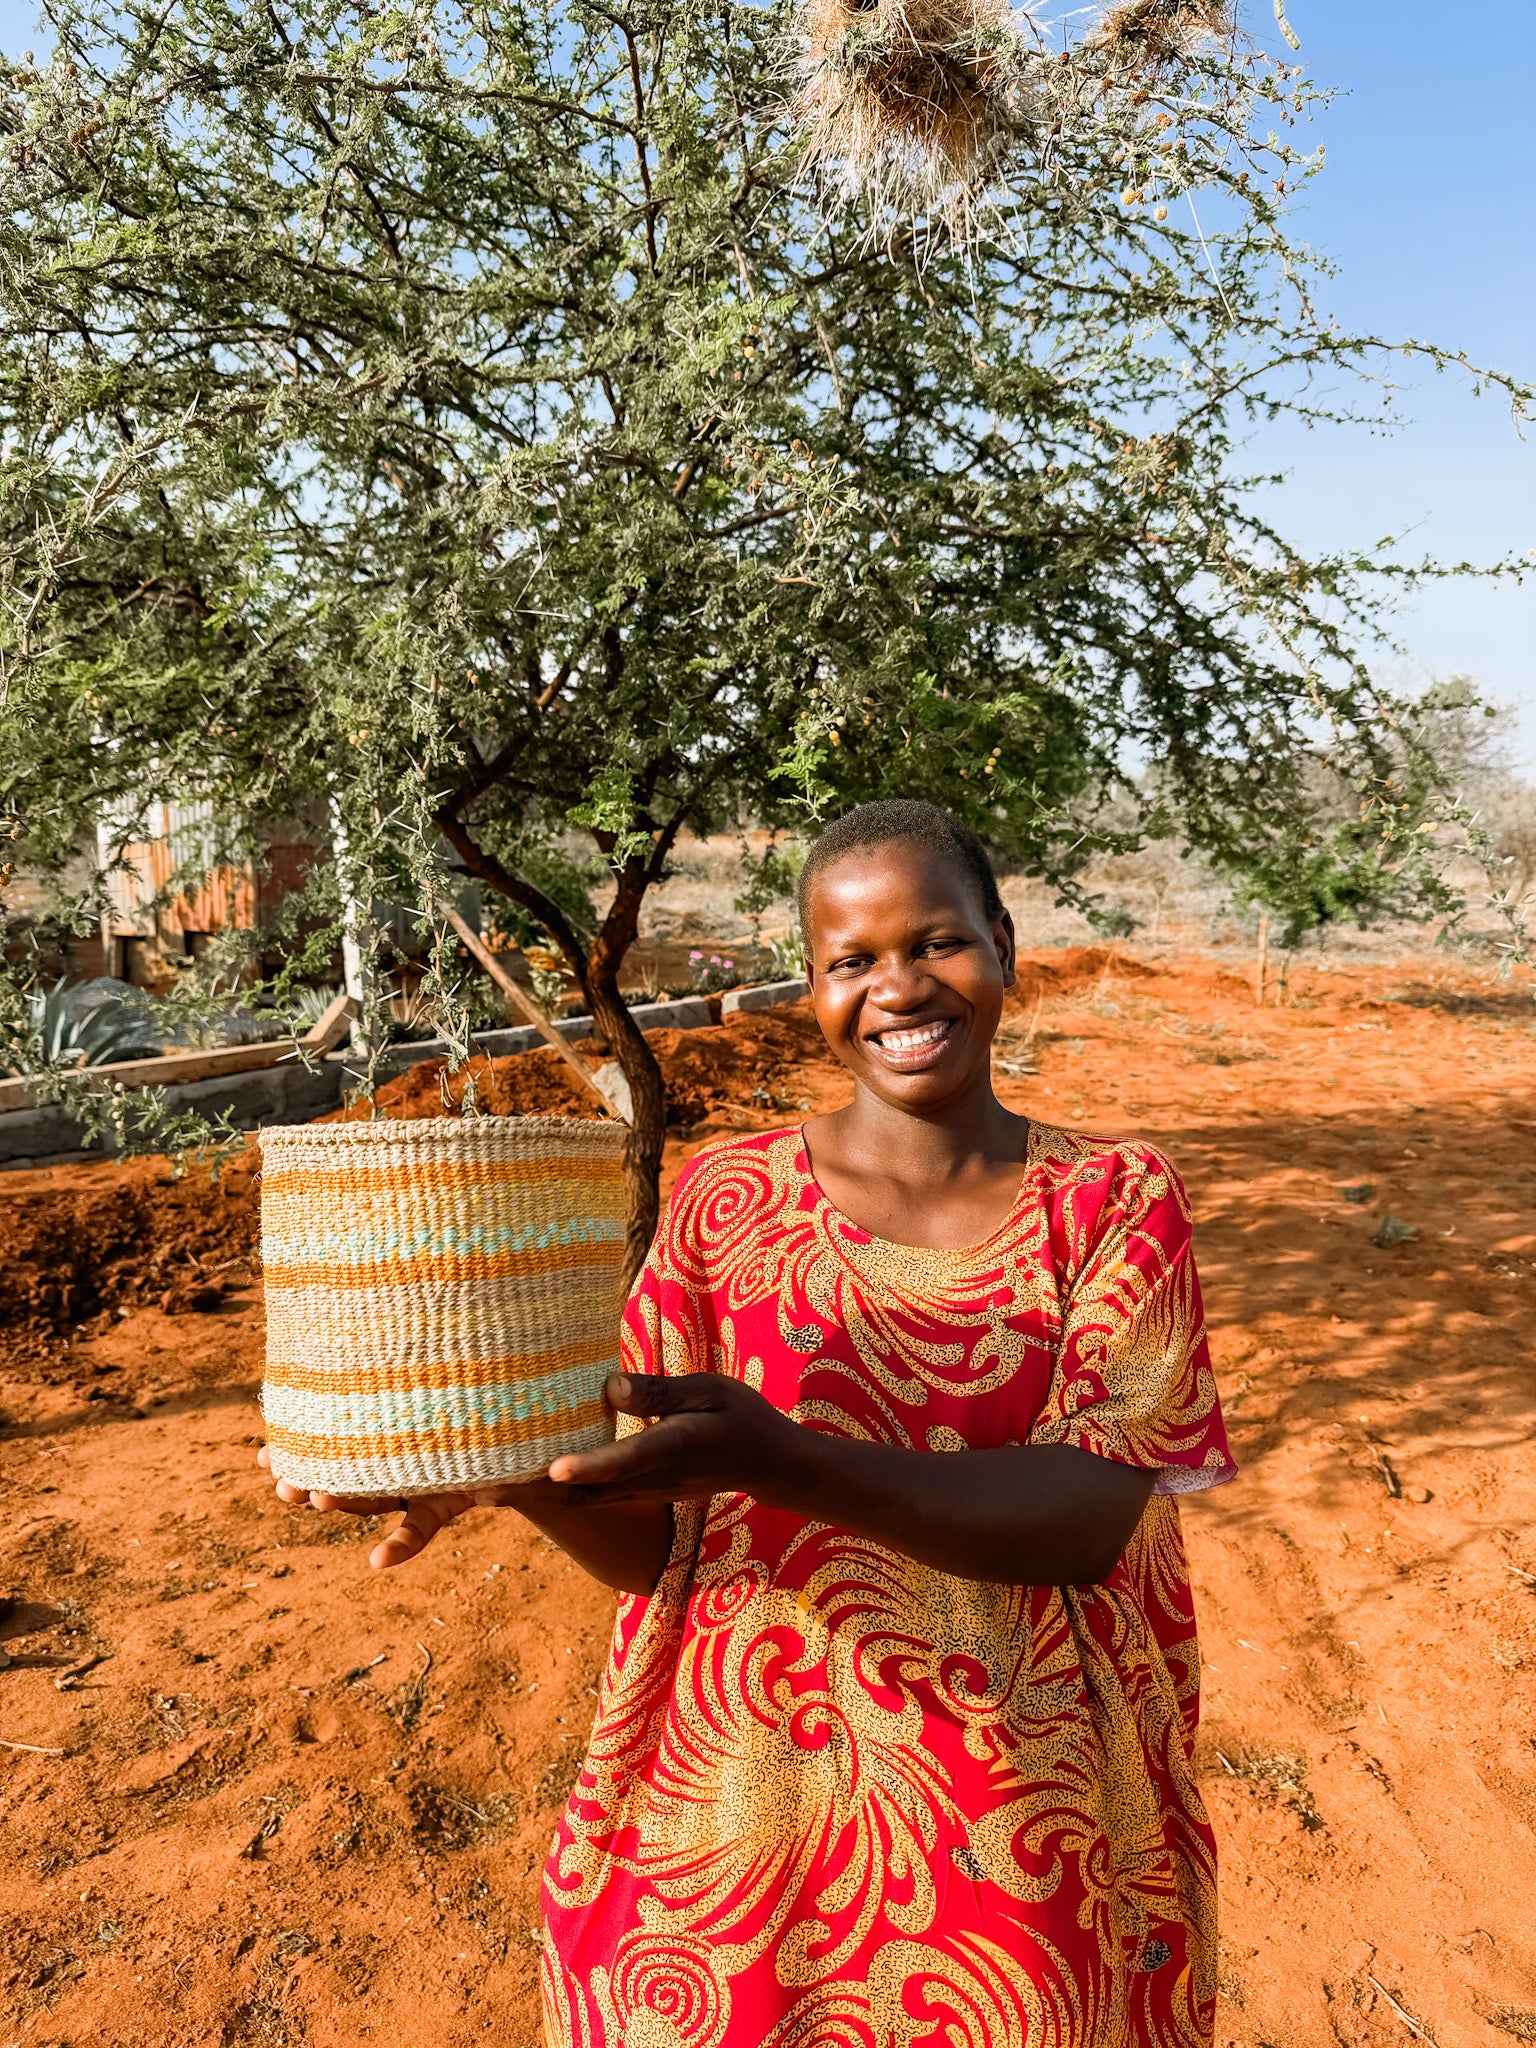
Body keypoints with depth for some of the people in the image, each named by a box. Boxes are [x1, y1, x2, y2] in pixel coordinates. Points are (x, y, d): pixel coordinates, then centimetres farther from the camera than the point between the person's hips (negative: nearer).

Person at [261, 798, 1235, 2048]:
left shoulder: (1117, 1204, -8)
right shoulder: (727, 1198, -7)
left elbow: (1092, 1517, -20)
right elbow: (652, 1541, -6)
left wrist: (773, 1458, -34)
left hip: (1028, 1848, 0)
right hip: (746, 1825, 1)